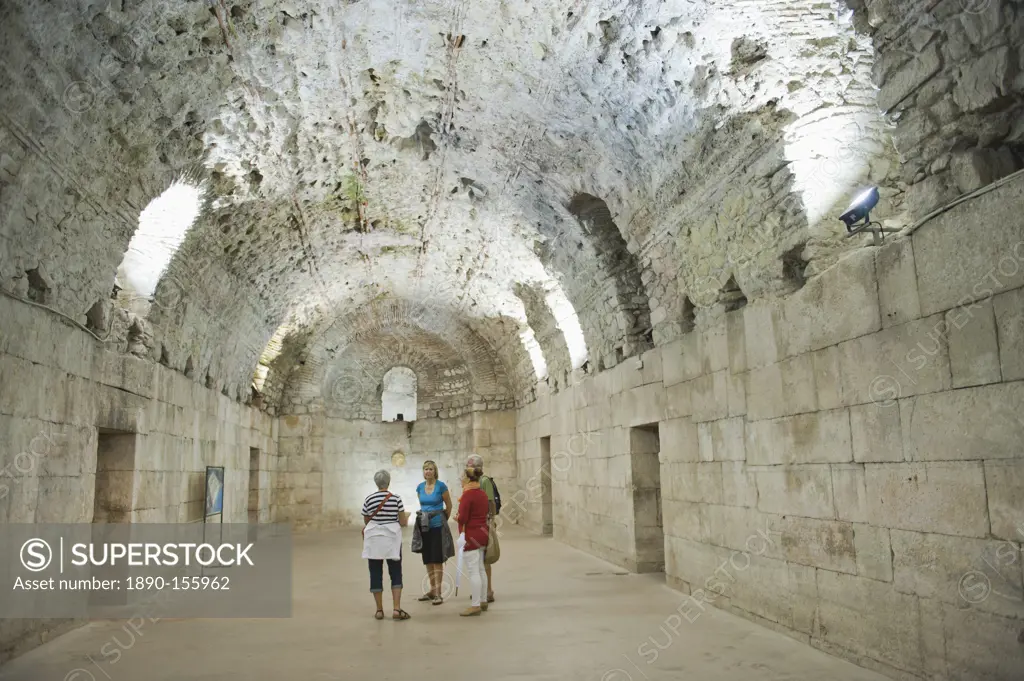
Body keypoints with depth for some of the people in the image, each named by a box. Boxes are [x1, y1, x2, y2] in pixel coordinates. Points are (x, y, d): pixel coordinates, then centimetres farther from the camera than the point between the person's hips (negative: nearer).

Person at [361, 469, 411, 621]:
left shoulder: (368, 500, -1)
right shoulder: (396, 499, -6)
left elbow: (366, 522, 8)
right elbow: (402, 522, -3)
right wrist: (407, 516, 18)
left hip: (374, 540, 1)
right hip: (392, 539, -1)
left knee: (376, 574, 7)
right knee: (396, 574, 6)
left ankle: (379, 610, 10)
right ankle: (397, 609, -3)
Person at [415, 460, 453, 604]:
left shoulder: (441, 486, -9)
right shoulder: (420, 487, 5)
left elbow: (449, 505, 3)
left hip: (437, 526, -5)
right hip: (424, 526, 5)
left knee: (437, 560, -4)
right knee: (428, 560, 11)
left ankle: (438, 593, 0)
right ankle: (432, 590, 23)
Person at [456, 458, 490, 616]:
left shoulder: (467, 494, -17)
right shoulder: (483, 494, 9)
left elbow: (463, 518, -20)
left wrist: (457, 517, 1)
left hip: (471, 535, -9)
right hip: (482, 533, 9)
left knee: (473, 571, -6)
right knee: (480, 569, 15)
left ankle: (475, 605, -4)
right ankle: (483, 601, 22)